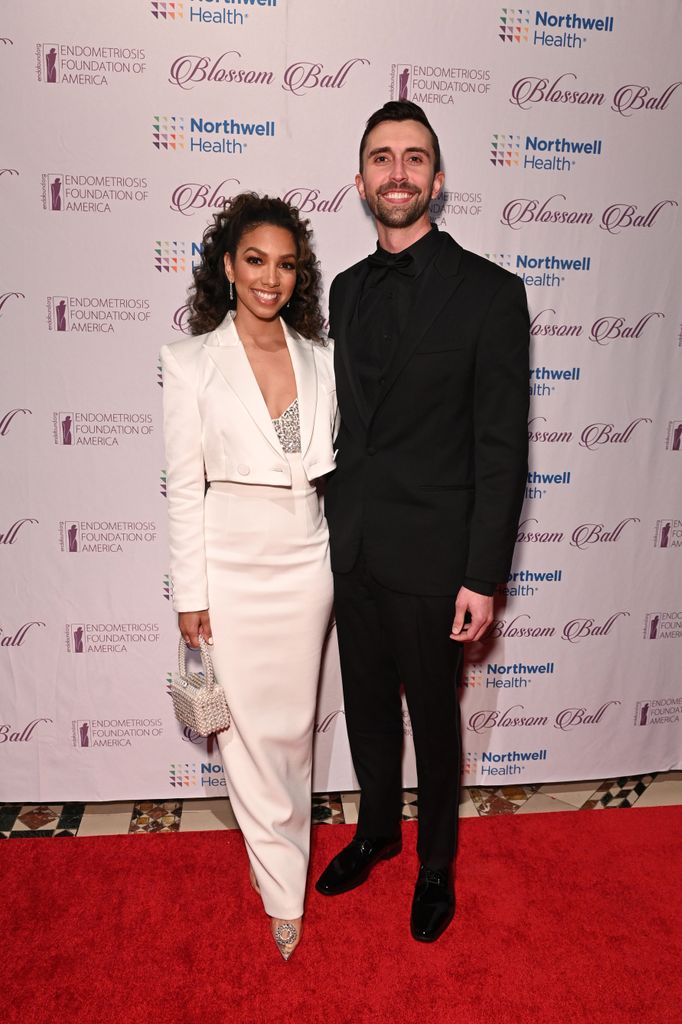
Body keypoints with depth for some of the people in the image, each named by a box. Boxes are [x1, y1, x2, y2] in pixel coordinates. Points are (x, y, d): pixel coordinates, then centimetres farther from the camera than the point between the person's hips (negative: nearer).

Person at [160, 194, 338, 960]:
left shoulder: (318, 360, 4)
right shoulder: (191, 362, -6)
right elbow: (184, 487, -7)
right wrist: (190, 595, -6)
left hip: (306, 563, 3)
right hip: (233, 568, -3)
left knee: (294, 724, 16)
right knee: (248, 730, 9)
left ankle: (283, 852, 43)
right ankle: (284, 890, 31)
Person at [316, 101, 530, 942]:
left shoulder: (489, 293, -9)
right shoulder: (346, 290, 8)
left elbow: (501, 449, -11)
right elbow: (344, 420, 12)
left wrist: (483, 576, -14)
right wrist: (333, 528, 10)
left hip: (430, 558, -5)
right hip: (353, 551, 5)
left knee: (433, 721, 13)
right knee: (367, 707, 21)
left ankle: (435, 866, 39)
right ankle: (376, 832, 47)